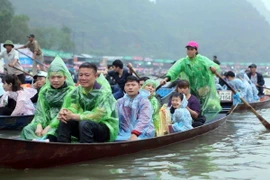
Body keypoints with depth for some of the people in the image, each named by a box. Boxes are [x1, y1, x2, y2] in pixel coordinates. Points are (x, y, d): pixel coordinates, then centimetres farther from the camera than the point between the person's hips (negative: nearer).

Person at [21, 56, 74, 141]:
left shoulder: (71, 91, -4)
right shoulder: (44, 90, 11)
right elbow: (40, 110, 3)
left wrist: (49, 127, -21)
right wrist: (39, 125, -18)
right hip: (46, 120, 5)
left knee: (50, 134, -36)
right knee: (27, 130, -22)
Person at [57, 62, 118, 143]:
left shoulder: (103, 93, -18)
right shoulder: (77, 91, 1)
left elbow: (97, 116, -27)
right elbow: (72, 109, -6)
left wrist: (73, 116, -34)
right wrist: (65, 113, -31)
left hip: (107, 128, -6)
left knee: (85, 124, -34)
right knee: (64, 122, -16)